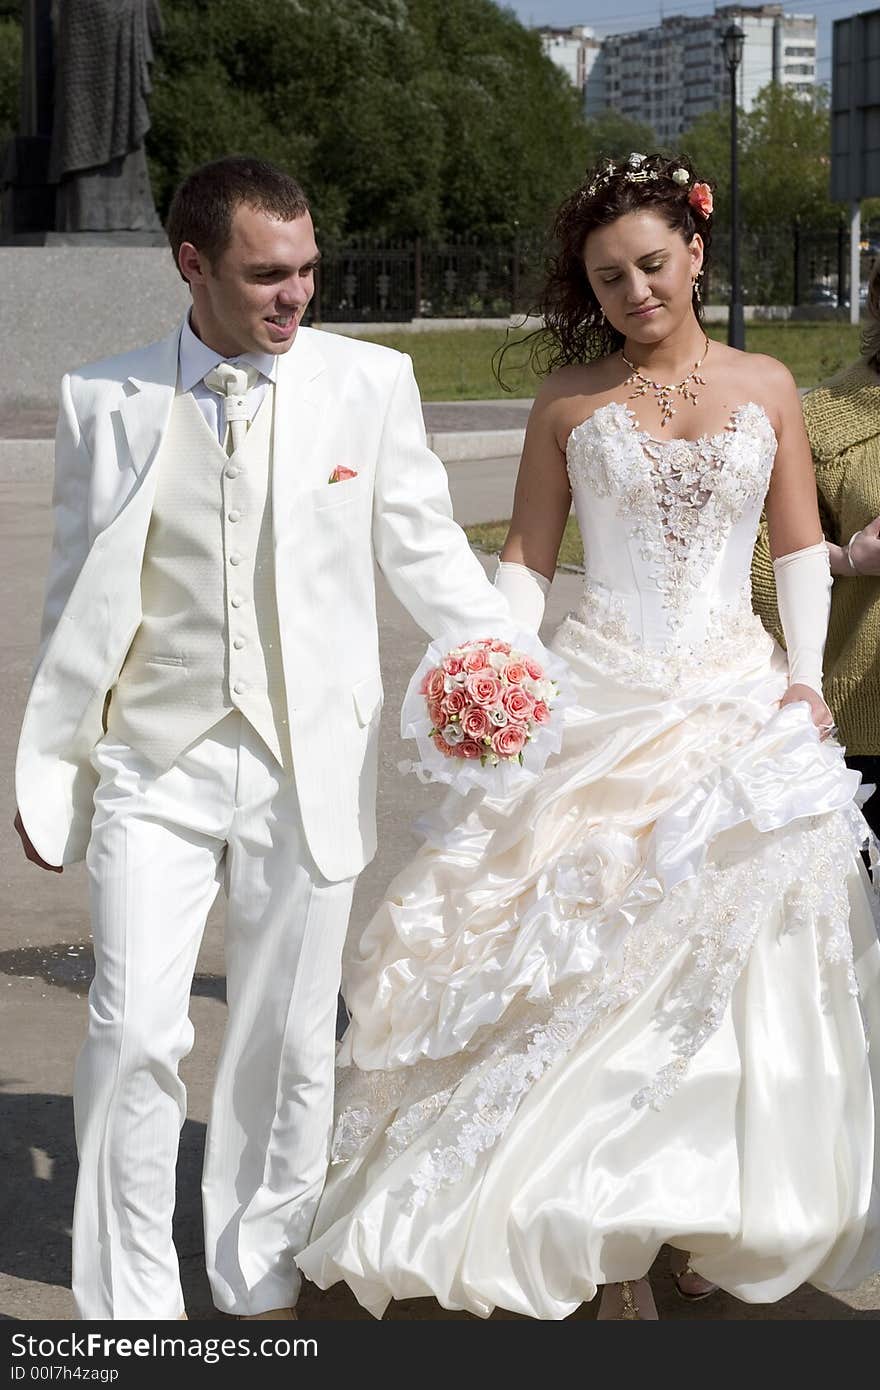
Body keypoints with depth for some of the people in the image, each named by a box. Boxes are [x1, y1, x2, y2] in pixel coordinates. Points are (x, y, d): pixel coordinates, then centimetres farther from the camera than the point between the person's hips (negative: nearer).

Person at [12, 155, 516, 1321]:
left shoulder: (370, 382, 0)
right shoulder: (106, 402, 1)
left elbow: (428, 556, 6)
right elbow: (78, 599, 8)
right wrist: (48, 765, 9)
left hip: (310, 770, 1)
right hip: (154, 765, 0)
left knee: (288, 1046, 9)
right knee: (135, 1034, -7)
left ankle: (258, 1289, 28)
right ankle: (130, 1304, 9)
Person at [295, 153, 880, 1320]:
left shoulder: (766, 389, 8)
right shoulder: (571, 402, 5)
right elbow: (527, 561, 6)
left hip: (740, 701, 1)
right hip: (601, 700, -1)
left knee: (728, 960, 0)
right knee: (599, 956, -6)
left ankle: (713, 1216, 17)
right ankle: (617, 1247, 4)